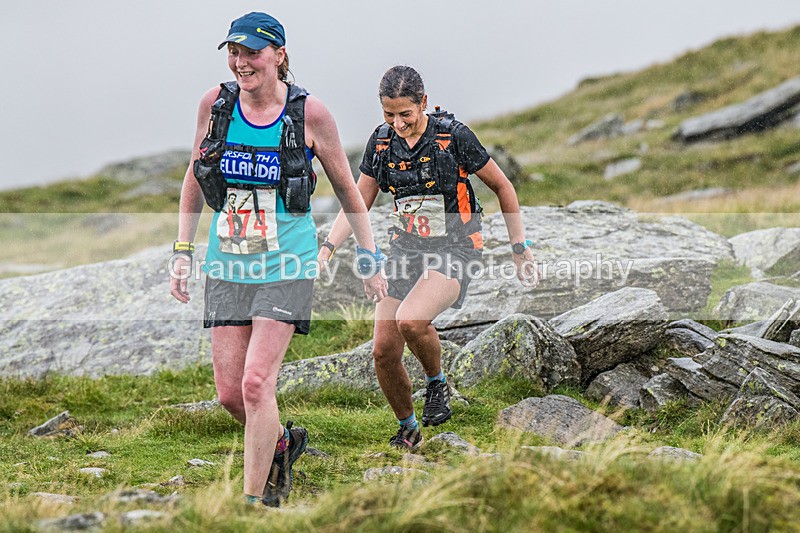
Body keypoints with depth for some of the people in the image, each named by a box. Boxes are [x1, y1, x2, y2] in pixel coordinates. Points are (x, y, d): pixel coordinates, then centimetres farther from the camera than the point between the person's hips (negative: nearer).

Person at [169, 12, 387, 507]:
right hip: (228, 262, 4)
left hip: (286, 263, -4)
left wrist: (370, 260, 6)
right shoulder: (216, 104, -1)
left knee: (257, 382, -14)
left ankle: (257, 500, -3)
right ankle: (282, 442, 35)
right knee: (230, 392, 4)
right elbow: (194, 179, 13)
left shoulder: (309, 113, -9)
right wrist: (183, 252, 8)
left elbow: (347, 188, 3)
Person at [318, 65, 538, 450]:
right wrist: (326, 248, -5)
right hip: (405, 250, 5)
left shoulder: (453, 136, -14)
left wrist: (521, 248, 0)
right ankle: (408, 430, 24)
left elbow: (502, 187, -2)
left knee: (411, 319, -32)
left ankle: (437, 382, -1)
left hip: (453, 250, -5)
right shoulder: (381, 141, -1)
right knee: (383, 352, 0)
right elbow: (358, 202, 9)